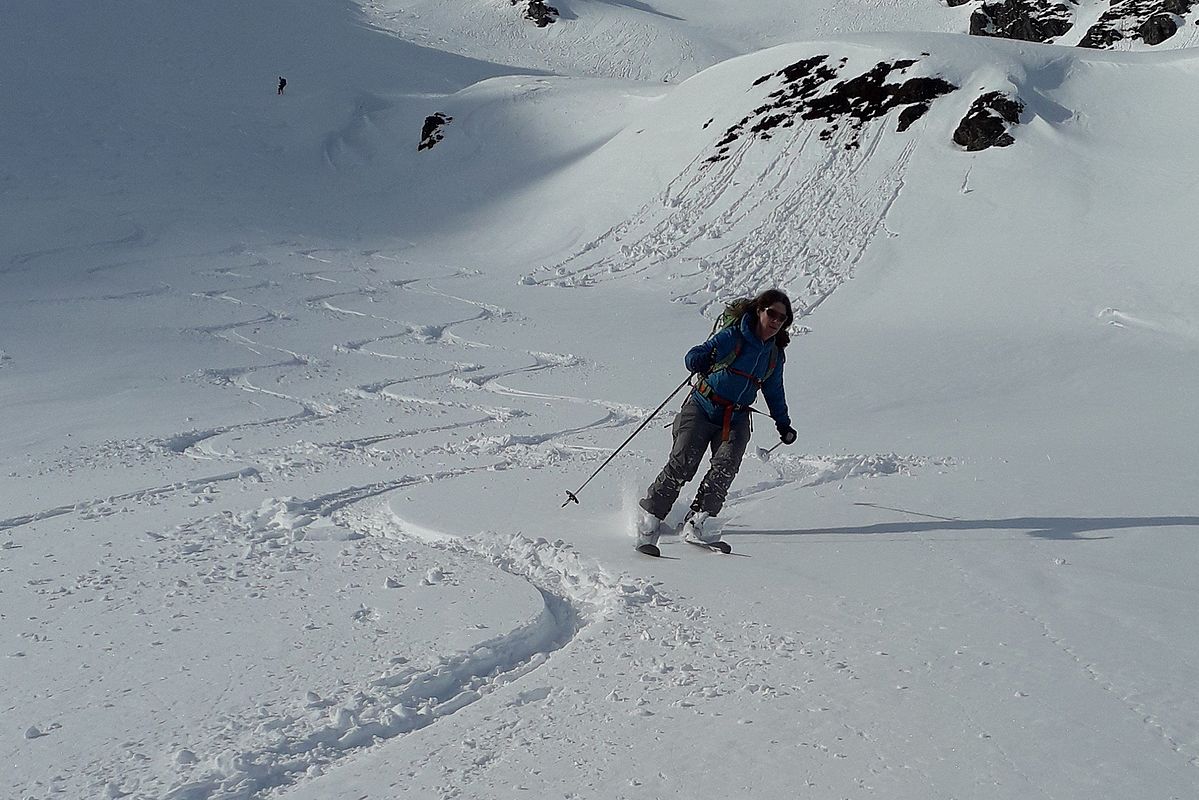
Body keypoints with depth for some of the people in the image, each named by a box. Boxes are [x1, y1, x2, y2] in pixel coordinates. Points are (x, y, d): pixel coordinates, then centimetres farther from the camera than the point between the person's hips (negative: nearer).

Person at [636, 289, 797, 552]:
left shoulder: (775, 355, 9)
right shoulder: (732, 336, -9)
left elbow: (774, 392, 25)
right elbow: (692, 358, -12)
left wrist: (784, 424, 24)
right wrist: (704, 362, -34)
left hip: (736, 419, 4)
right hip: (702, 410, -4)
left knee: (726, 466, -20)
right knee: (681, 466, -13)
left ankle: (698, 522, -17)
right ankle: (649, 519, 0)